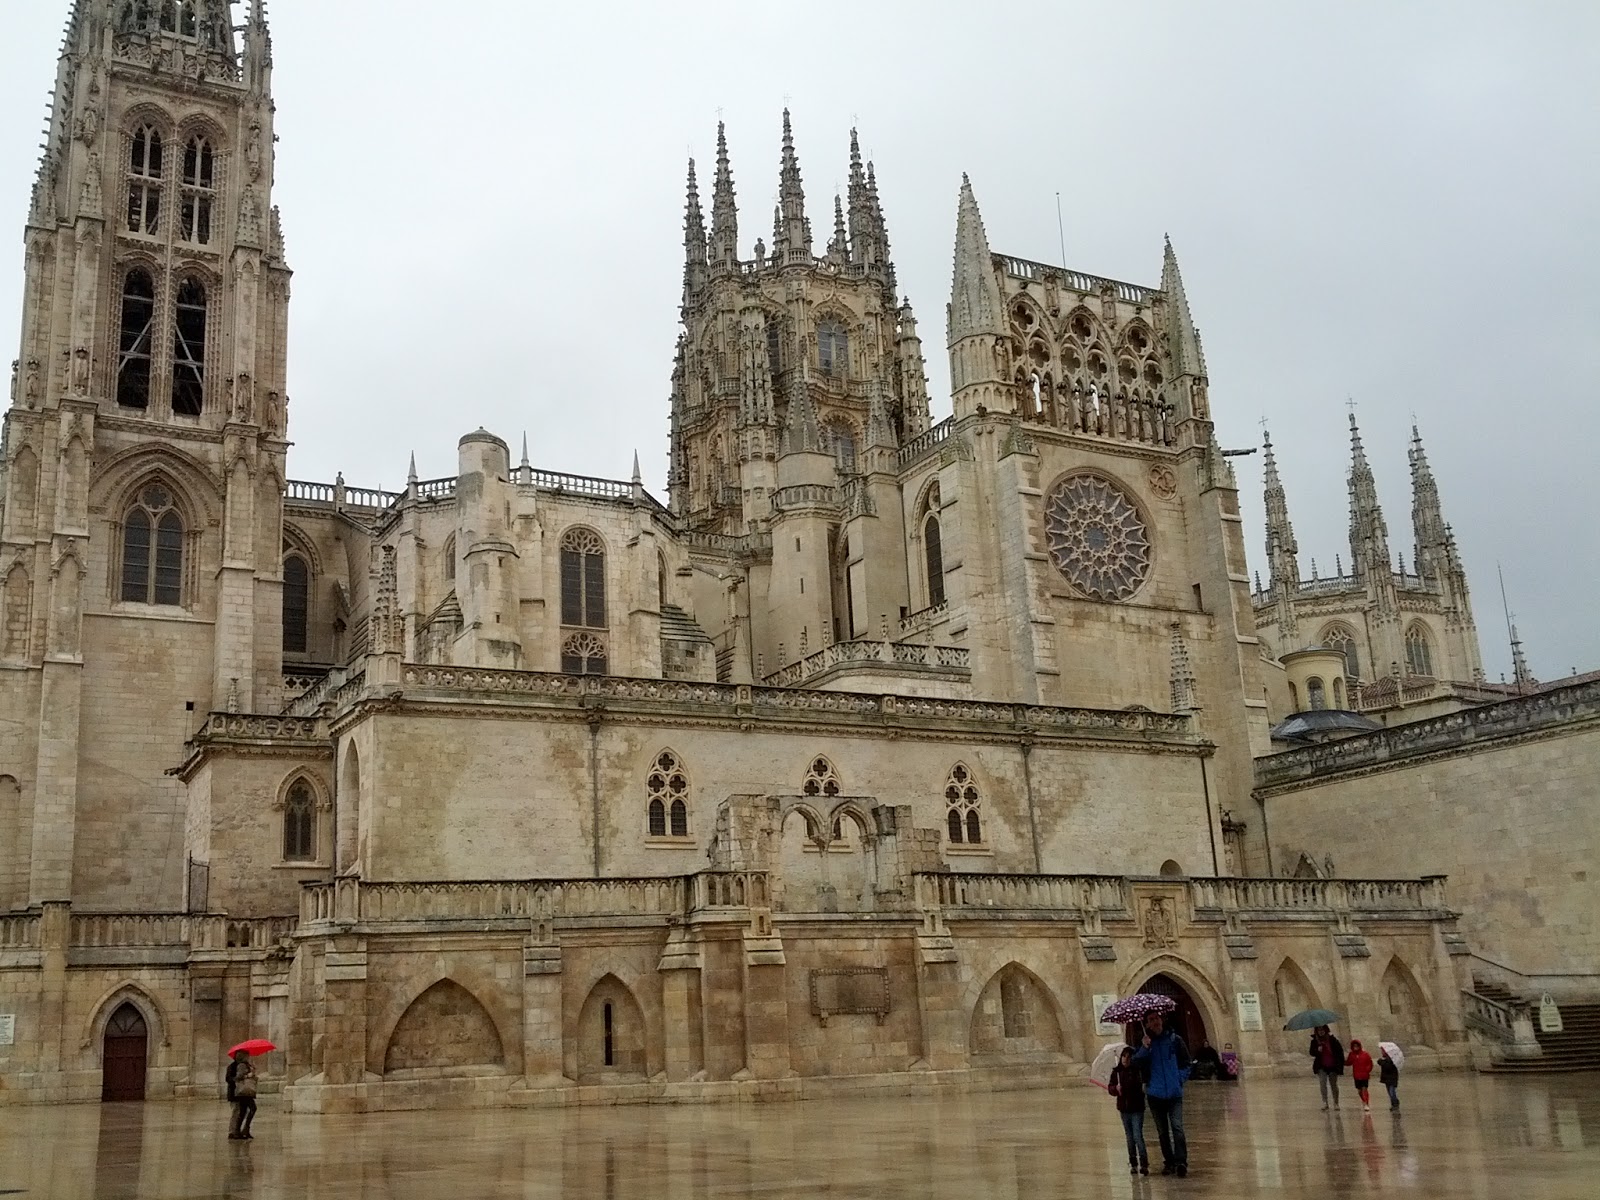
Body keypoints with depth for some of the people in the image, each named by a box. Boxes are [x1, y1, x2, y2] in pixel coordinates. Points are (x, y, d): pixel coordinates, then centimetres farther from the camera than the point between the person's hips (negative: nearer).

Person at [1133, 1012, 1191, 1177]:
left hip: (1174, 1093, -2)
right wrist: (1144, 1049, -24)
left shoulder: (1174, 1040, 1)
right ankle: (1169, 1162, 19)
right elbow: (1136, 1063, -9)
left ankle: (1181, 1161, -19)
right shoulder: (1145, 1042, 4)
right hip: (1155, 1093, 2)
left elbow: (1185, 1063, 10)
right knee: (1162, 1131, 10)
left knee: (1177, 1126, -17)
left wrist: (1180, 1078, -3)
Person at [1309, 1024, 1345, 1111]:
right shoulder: (1315, 1041, -2)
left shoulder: (1332, 1040, -8)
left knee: (1334, 1085, 11)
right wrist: (1317, 1050, -21)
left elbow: (1340, 1050, -2)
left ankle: (1336, 1103, 25)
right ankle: (1325, 1103, -19)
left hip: (1333, 1066, 0)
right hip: (1322, 1066, 0)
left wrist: (1341, 1063, -5)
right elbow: (1312, 1053, 0)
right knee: (1322, 1083, -18)